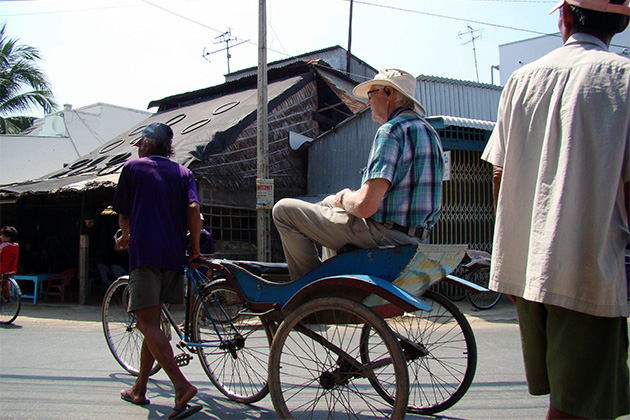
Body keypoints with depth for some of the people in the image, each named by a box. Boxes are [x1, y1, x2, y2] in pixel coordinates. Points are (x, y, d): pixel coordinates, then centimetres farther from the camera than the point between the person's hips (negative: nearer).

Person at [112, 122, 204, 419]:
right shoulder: (183, 172, 14)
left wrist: (125, 239, 33)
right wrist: (195, 249, 2)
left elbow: (123, 214, 14)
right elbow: (193, 208, -3)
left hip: (144, 251, -5)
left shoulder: (133, 167, 8)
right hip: (174, 255, 5)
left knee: (147, 323, -9)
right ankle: (139, 389, 24)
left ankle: (182, 386, -24)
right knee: (153, 321, 15)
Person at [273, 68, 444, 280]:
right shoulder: (428, 131, 12)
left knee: (283, 209, -4)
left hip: (382, 235, -10)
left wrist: (344, 197, -3)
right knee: (329, 202, 32)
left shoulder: (392, 130, -18)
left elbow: (365, 206, -27)